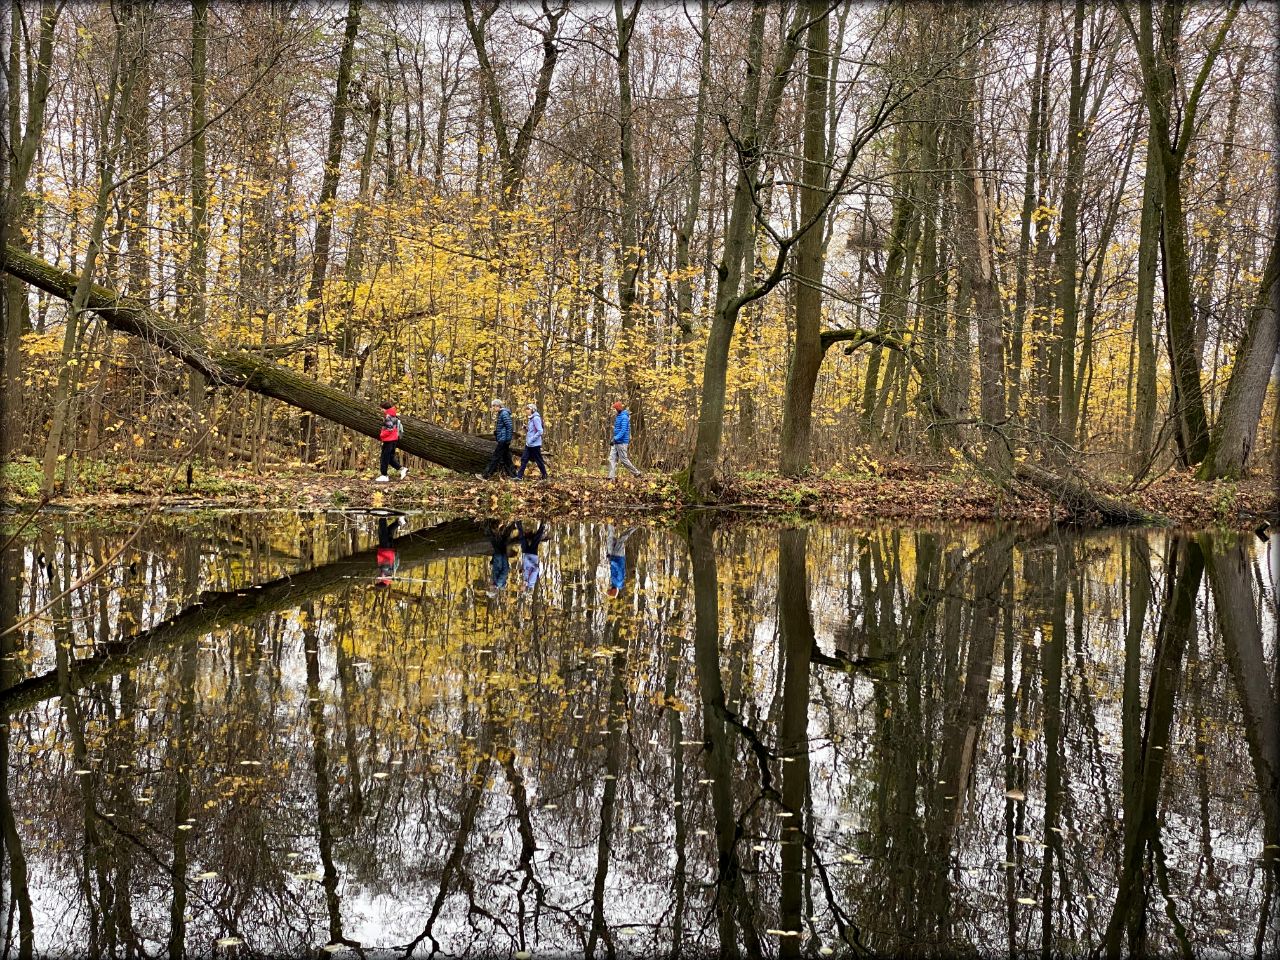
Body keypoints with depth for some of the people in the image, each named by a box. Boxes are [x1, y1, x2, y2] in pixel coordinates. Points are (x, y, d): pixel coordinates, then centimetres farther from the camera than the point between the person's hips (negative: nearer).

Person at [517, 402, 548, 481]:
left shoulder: (536, 418, -16)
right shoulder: (531, 418, 12)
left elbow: (540, 431, -22)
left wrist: (531, 439, -21)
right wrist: (526, 428, 2)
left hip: (535, 444, -9)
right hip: (528, 444, 9)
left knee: (538, 460, 3)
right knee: (524, 459, 3)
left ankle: (545, 476, 17)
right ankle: (519, 476, 2)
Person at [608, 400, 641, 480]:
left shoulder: (624, 417, -14)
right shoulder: (617, 417, 16)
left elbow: (623, 431, -22)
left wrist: (615, 439, -26)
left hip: (622, 442, -9)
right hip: (616, 442, 9)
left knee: (623, 459, -4)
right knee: (612, 459, 0)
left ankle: (636, 473, 9)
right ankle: (612, 477, -3)